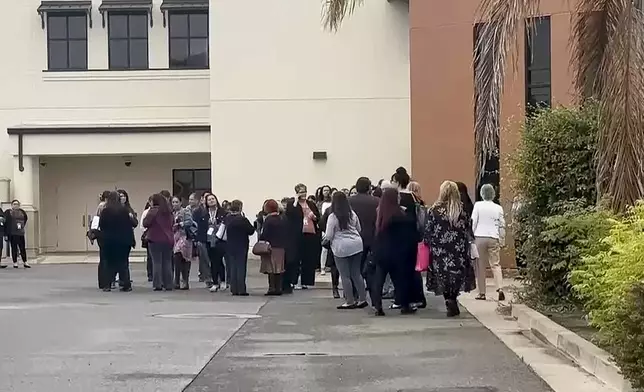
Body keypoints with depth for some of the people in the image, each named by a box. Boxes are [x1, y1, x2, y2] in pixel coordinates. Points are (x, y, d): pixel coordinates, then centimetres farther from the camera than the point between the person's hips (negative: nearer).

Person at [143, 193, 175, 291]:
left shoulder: (153, 211, -12)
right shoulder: (168, 212, 9)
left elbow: (145, 223, -12)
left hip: (155, 239, -5)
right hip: (168, 239, 5)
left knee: (157, 262, -1)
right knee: (167, 262, 10)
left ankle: (157, 284, -3)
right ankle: (168, 285, 12)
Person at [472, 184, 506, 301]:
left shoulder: (478, 205, -2)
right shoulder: (498, 208, 5)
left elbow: (473, 222, -3)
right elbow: (502, 226, 7)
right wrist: (502, 241, 16)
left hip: (480, 237, -1)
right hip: (493, 238, 2)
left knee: (480, 265, 5)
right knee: (495, 264, 3)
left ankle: (482, 293, 7)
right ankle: (500, 288, -15)